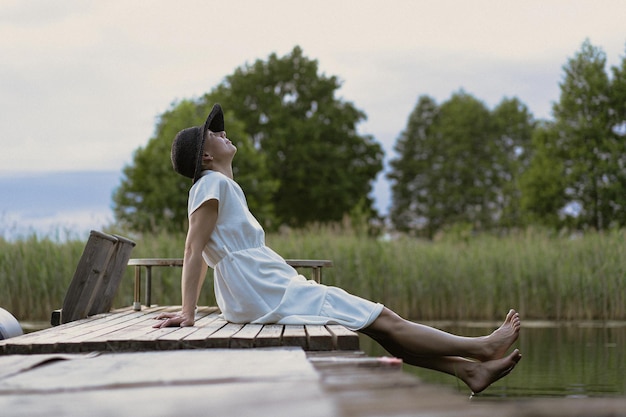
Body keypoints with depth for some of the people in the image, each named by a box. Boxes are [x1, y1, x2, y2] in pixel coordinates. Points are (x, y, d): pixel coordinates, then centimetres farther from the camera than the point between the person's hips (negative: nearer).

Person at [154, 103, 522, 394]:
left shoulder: (224, 188, 21)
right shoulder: (213, 184, -9)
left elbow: (201, 252, 22)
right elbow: (194, 248, -16)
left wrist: (190, 309, 20)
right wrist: (187, 313, -21)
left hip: (271, 291, 10)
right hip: (269, 296, -10)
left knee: (380, 322, 7)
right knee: (383, 320, -5)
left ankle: (469, 370, 6)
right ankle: (482, 348, 1)